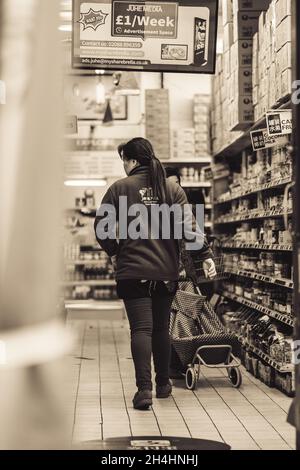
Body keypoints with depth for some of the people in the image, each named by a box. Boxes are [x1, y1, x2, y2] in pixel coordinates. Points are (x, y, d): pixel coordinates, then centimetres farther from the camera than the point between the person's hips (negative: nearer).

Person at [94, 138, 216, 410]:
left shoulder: (120, 188, -2)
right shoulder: (172, 189, 4)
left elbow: (102, 226, -1)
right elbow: (188, 224, -7)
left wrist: (113, 251, 14)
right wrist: (206, 253, -8)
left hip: (132, 270, -3)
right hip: (166, 271, 3)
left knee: (141, 328, -3)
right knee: (161, 328, 15)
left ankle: (144, 388, -13)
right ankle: (163, 385, 25)